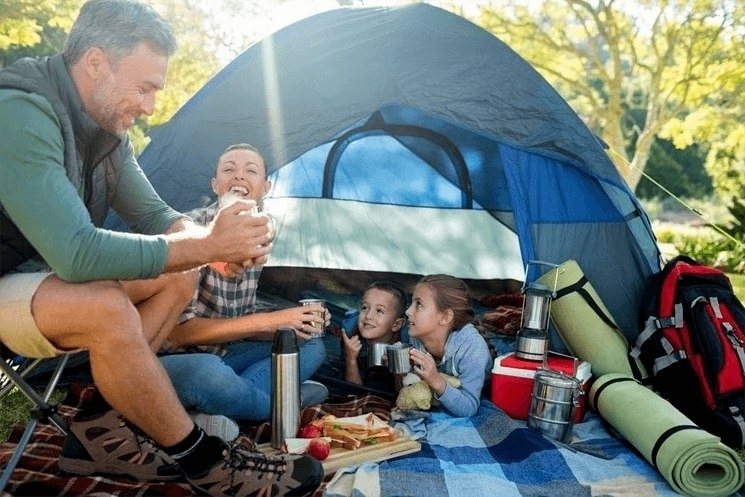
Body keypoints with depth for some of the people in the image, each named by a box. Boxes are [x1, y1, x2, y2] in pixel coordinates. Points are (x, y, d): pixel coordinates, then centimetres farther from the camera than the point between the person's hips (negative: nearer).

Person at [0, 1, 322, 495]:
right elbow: (76, 254, -36)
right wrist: (206, 245, -30)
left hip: (47, 273, 9)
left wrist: (210, 239, -18)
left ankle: (100, 427, -1)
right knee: (106, 310, -35)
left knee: (179, 275, -2)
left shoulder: (105, 124, -1)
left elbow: (153, 213, 4)